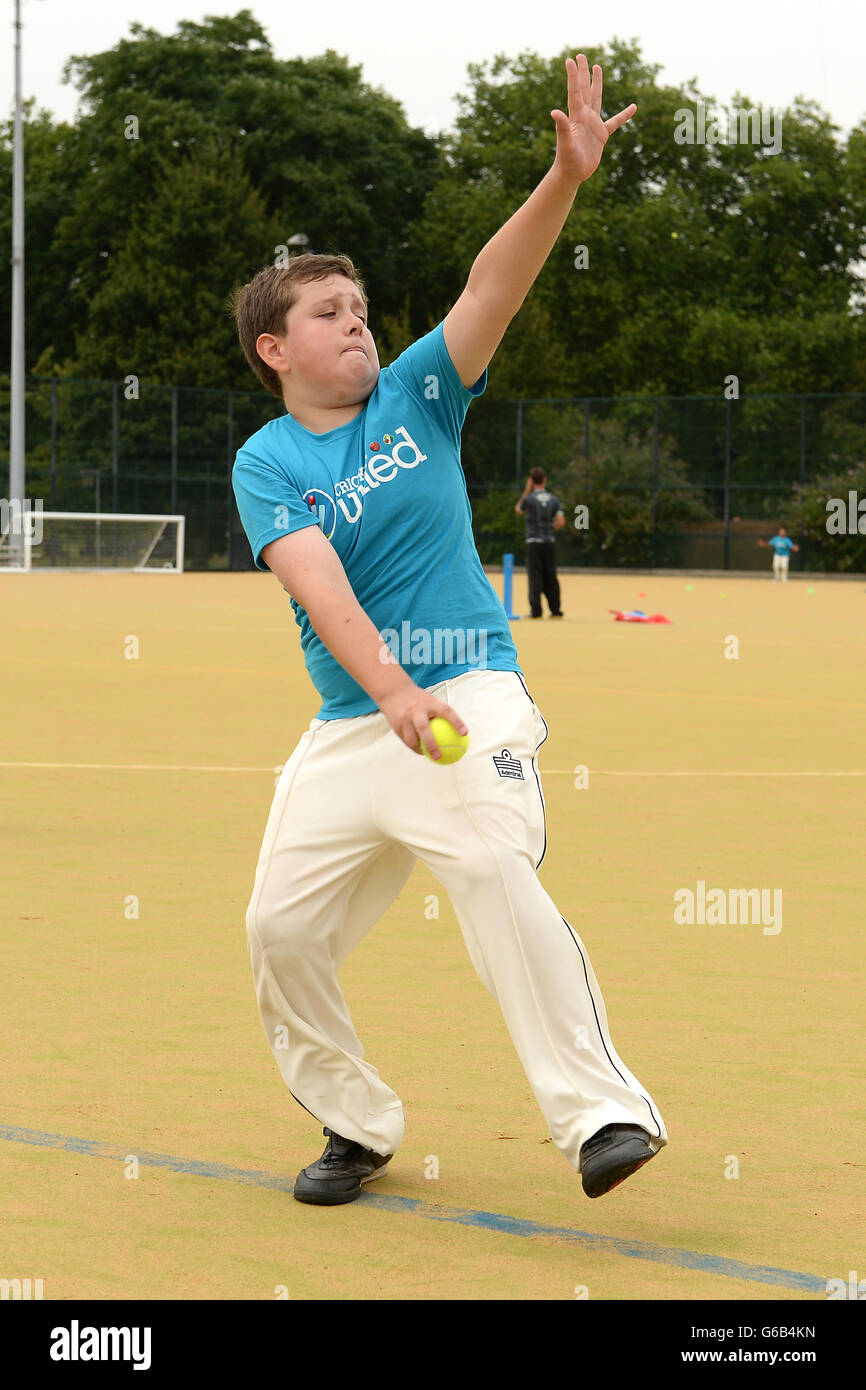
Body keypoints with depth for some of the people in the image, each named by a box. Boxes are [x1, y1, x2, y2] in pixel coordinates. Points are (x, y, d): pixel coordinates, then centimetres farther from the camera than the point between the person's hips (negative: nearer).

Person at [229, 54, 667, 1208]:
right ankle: (358, 1126, 24)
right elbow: (320, 585, -16)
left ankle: (603, 1112, -33)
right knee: (282, 929, 1)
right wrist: (393, 690, -34)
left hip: (470, 694, -2)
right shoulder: (267, 465, 1)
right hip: (347, 724, 3)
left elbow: (496, 285, -10)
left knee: (496, 869, -27)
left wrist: (568, 176, -26)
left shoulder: (416, 396, 6)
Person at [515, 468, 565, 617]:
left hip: (534, 542, -4)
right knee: (550, 576, 10)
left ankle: (536, 610, -9)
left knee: (535, 576, -3)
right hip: (550, 542, 4)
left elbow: (518, 510, 14)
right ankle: (555, 609, 12)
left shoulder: (529, 498, -7)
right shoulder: (554, 499, 3)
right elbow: (561, 522, -4)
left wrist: (526, 491, 14)